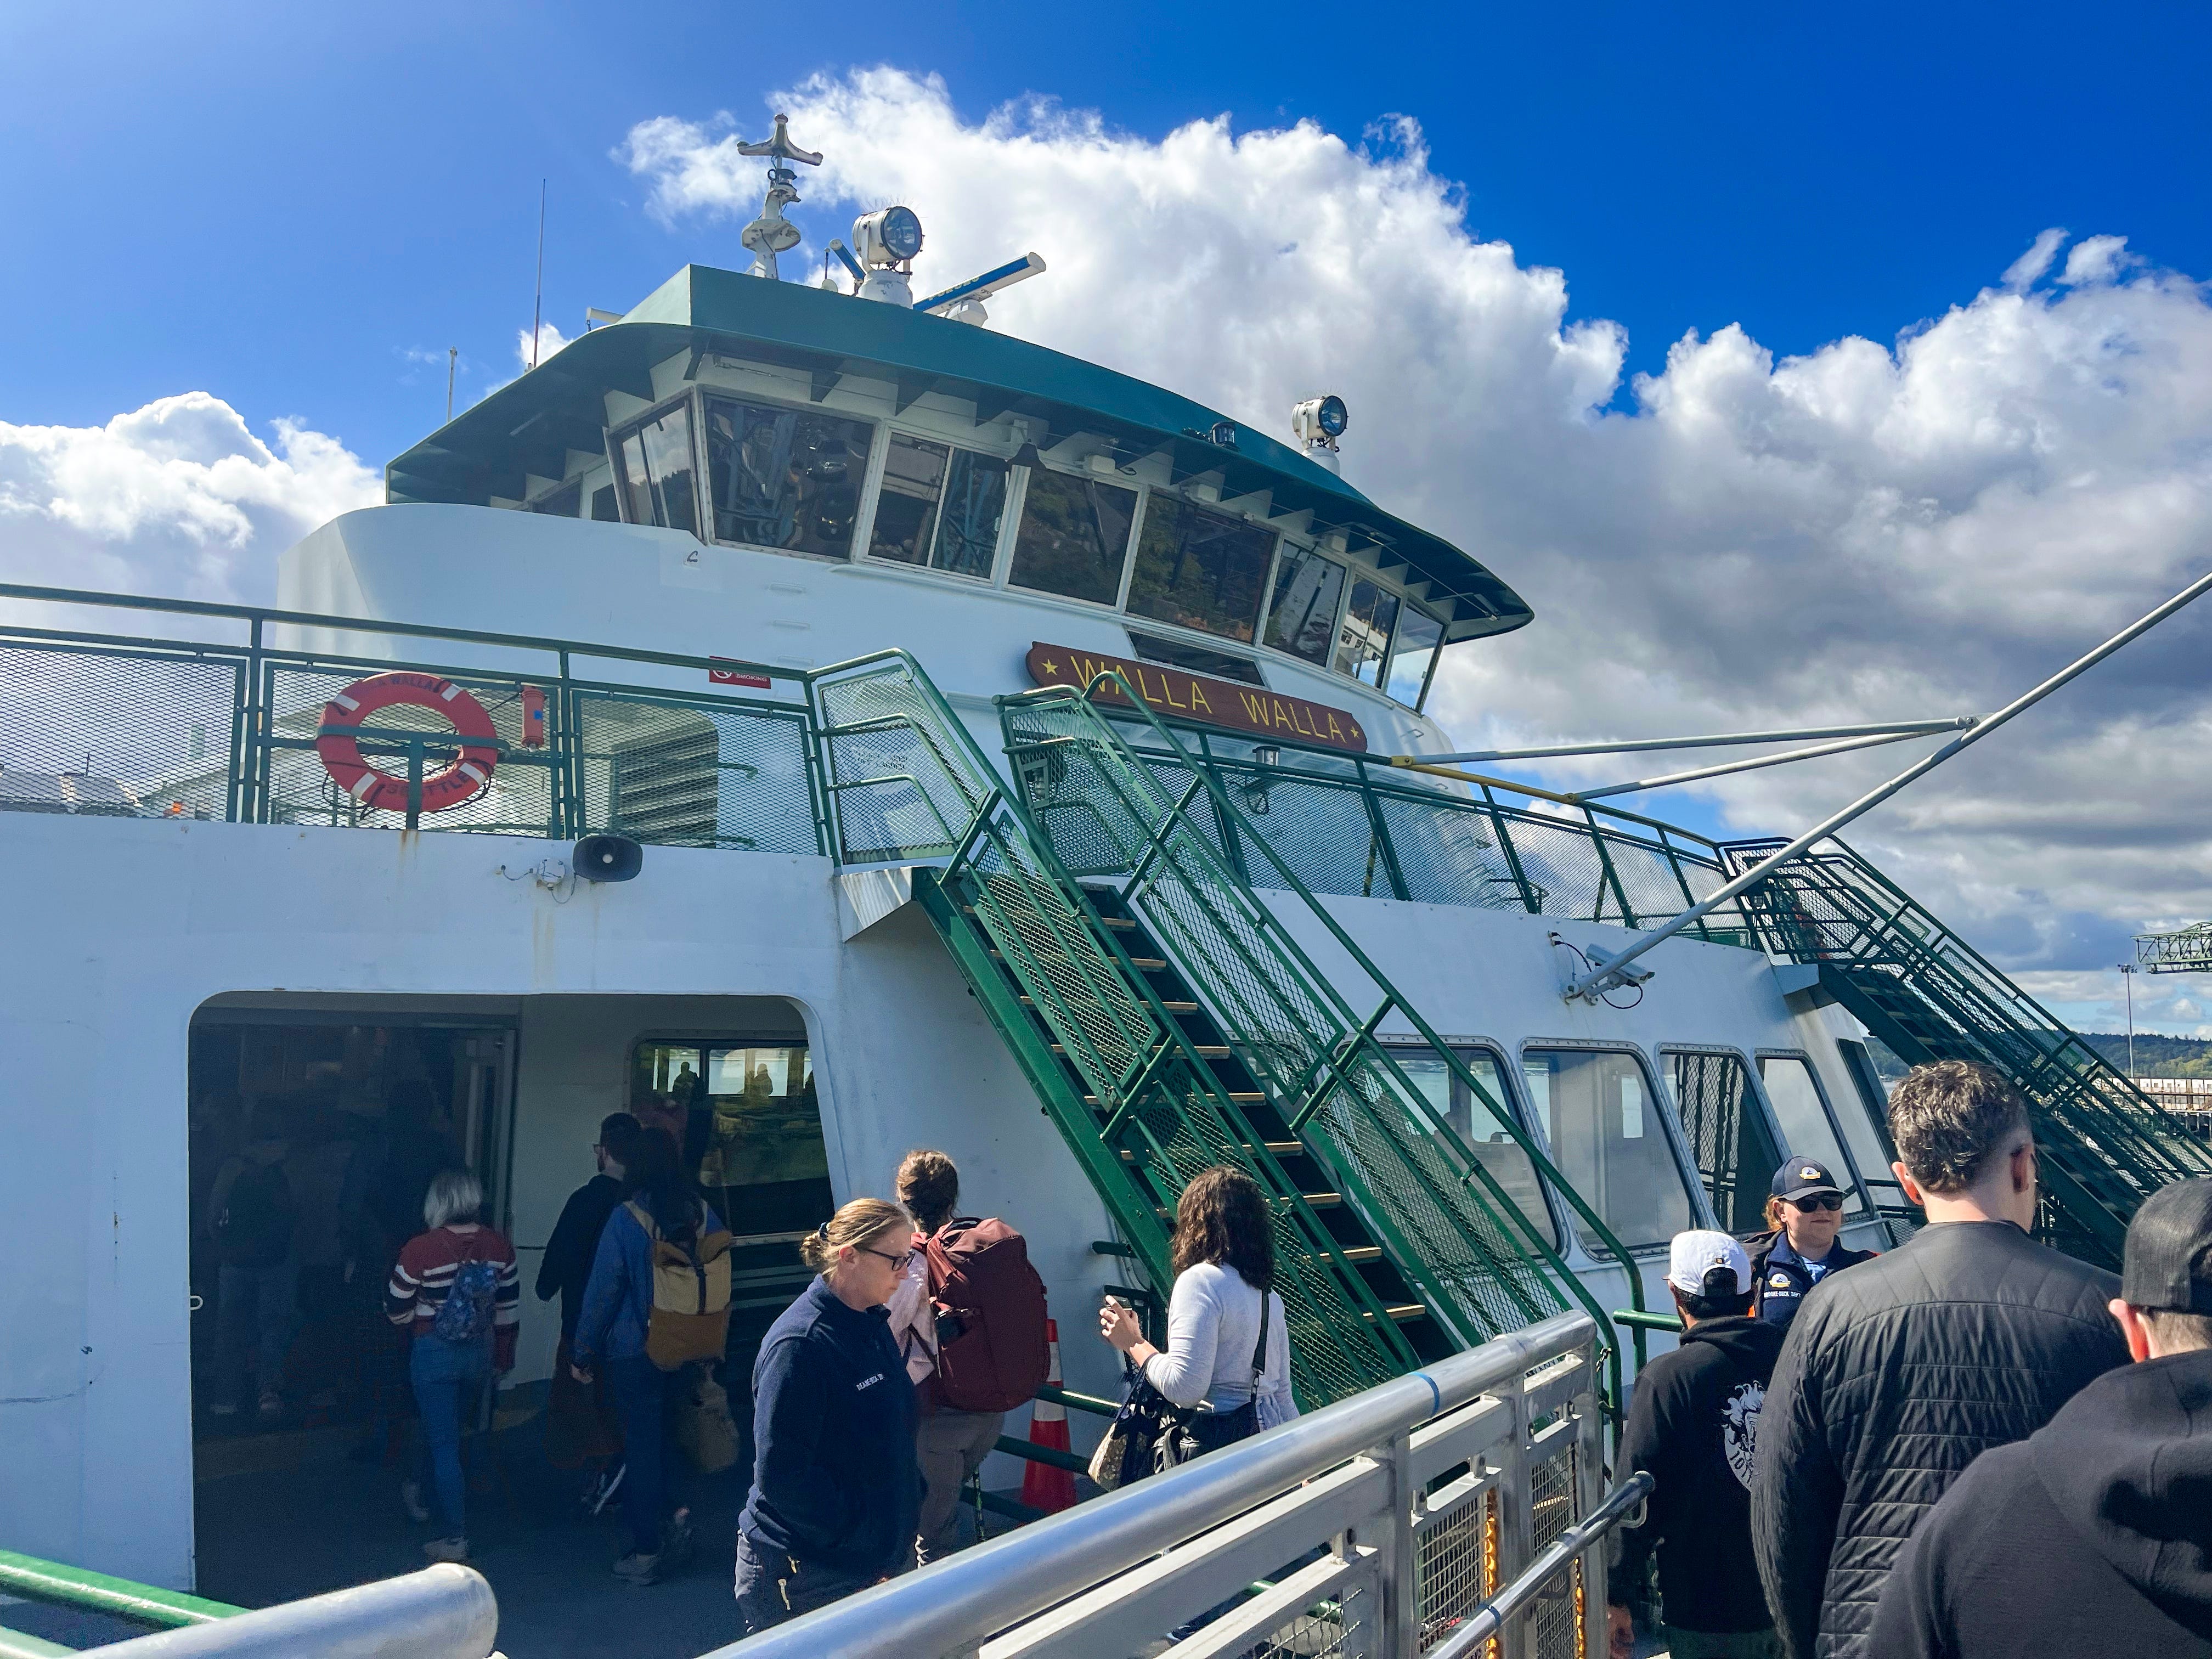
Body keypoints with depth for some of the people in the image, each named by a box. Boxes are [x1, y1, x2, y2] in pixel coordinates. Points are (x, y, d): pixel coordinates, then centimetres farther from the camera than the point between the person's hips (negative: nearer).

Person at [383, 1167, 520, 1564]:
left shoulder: (420, 1249, -19)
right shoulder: (499, 1247, -7)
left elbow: (396, 1311, -9)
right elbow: (509, 1309, 3)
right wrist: (503, 1356, 16)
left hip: (434, 1352, -5)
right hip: (479, 1353, 5)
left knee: (445, 1443, 5)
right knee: (441, 1426, 28)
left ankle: (456, 1539, 8)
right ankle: (417, 1490, 51)